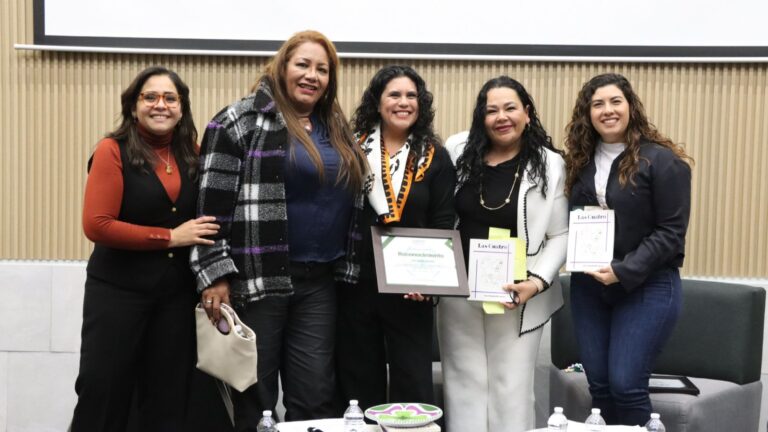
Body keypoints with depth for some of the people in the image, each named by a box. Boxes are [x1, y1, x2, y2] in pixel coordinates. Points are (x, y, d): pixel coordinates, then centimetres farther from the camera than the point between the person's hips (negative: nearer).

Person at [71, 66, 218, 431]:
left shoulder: (192, 155, 5)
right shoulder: (113, 151, -8)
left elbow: (205, 220, 15)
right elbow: (97, 225, -17)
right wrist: (170, 237, -15)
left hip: (177, 293, 4)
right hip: (117, 291, -4)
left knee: (168, 401, 13)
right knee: (102, 396, 5)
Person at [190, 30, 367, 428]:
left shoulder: (337, 130, 15)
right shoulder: (241, 121, -5)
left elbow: (348, 202, 22)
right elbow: (211, 204, -10)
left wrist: (346, 269, 16)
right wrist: (214, 275, -15)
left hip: (318, 282, 6)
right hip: (257, 279, -5)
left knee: (315, 397, 8)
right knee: (255, 400, 4)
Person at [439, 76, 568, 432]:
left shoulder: (549, 164, -4)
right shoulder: (457, 151, 1)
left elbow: (560, 235, -4)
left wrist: (537, 282, -16)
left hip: (515, 297, -2)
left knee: (512, 389, 7)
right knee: (464, 385, 10)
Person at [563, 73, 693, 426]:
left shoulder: (662, 160, -9)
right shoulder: (580, 161, 7)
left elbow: (671, 232, -12)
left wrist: (623, 271, -19)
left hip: (647, 286, -5)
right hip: (587, 287, 5)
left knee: (626, 385, -7)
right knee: (598, 384, 8)